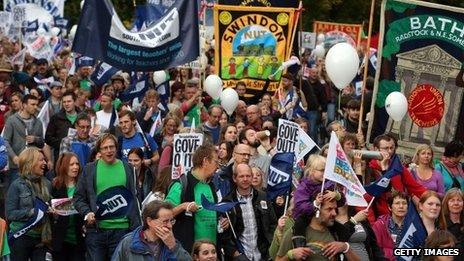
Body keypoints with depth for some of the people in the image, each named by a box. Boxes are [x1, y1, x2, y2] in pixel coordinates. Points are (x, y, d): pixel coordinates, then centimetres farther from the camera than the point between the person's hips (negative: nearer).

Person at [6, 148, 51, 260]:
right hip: (21, 237, -4)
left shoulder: (46, 184, 8)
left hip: (41, 237, 4)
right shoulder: (17, 185, -8)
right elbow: (10, 214, -12)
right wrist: (31, 212, -21)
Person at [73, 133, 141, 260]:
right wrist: (87, 213, -12)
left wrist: (136, 227, 4)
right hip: (96, 228, 0)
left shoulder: (127, 169, 7)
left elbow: (132, 200, 9)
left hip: (121, 228, 0)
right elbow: (78, 197, 7)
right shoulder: (89, 169, 5)